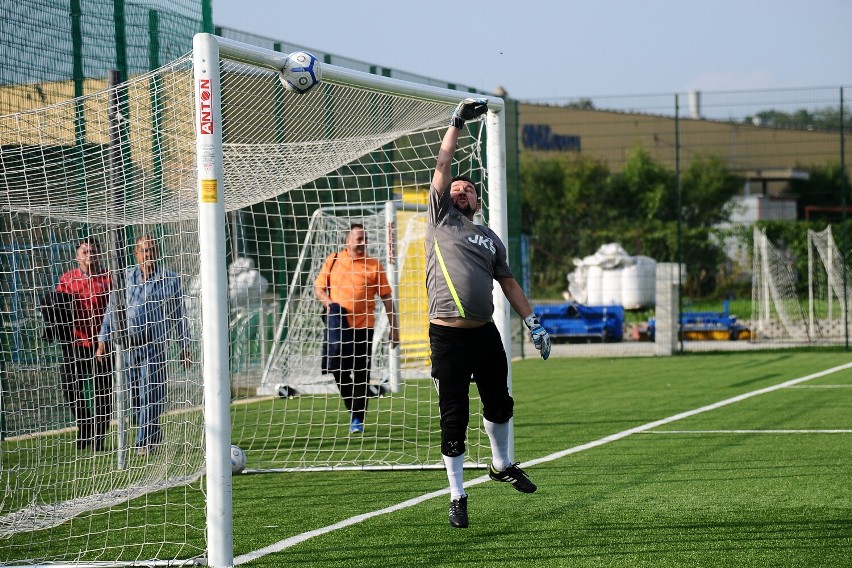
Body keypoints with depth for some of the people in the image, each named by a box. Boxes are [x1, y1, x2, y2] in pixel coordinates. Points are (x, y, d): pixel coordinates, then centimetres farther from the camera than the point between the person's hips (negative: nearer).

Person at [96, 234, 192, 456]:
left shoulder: (170, 280, 6)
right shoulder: (124, 278, 11)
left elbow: (179, 315, 11)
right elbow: (111, 311, 15)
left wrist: (185, 347, 8)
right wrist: (103, 341, 10)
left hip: (155, 344, -2)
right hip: (127, 343, 2)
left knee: (150, 394, -9)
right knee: (134, 395, 5)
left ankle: (145, 442, -5)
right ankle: (153, 437, 20)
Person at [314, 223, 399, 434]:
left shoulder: (374, 265, 3)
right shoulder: (333, 261, 6)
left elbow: (386, 296, 5)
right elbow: (318, 287, 11)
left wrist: (393, 326, 1)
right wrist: (328, 303, -10)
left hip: (364, 326, 0)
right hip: (339, 325, 0)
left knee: (361, 374, 1)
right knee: (337, 366, -9)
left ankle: (357, 419, 9)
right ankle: (354, 406, 11)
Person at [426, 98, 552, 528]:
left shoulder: (489, 237, 19)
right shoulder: (440, 219, 6)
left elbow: (508, 283, 21)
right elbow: (442, 166, 2)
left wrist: (532, 322, 12)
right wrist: (458, 122, 1)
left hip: (485, 332, 5)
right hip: (448, 335, -4)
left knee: (499, 403, 15)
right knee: (454, 418, -2)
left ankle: (501, 464, 40)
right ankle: (457, 497, 6)